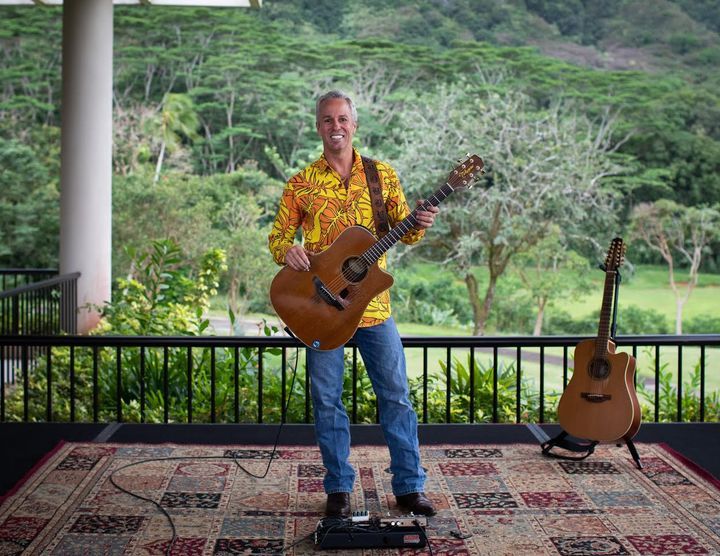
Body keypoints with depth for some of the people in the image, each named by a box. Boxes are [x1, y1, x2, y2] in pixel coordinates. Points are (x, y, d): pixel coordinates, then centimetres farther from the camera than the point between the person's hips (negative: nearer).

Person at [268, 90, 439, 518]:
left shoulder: (383, 175, 6)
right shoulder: (302, 184, 4)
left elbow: (403, 232, 7)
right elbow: (278, 235, 6)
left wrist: (419, 225, -16)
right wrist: (288, 250, -18)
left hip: (373, 302, 1)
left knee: (396, 394, 4)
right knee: (327, 399, 5)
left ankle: (409, 486, 15)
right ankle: (339, 488, 19)